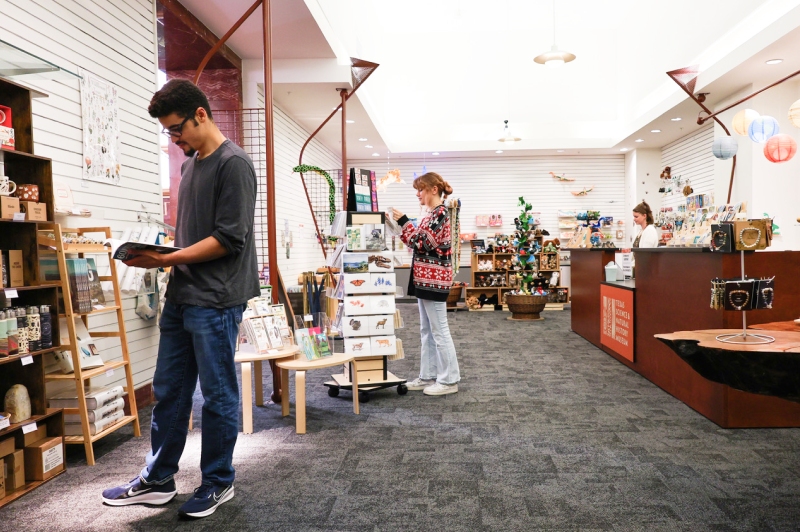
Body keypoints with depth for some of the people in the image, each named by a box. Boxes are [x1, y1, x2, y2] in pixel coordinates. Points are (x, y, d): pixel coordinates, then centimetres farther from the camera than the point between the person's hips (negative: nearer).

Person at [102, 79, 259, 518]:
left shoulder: (233, 163, -11)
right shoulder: (191, 164, 17)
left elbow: (228, 239, -17)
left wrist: (167, 259, -17)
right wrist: (154, 250, 7)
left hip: (216, 301, -9)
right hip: (180, 297, 9)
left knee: (217, 395, 5)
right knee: (168, 391, 15)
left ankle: (218, 482, 22)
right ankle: (158, 481, 30)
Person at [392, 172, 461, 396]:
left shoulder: (440, 212, -14)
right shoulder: (432, 213, 16)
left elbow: (422, 243, -21)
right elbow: (420, 244, 16)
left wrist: (404, 222, -15)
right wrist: (403, 226, 8)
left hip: (434, 279, -10)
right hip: (425, 278, 10)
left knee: (439, 331, -3)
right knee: (427, 330, 14)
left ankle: (449, 380, 6)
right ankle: (427, 376, 22)